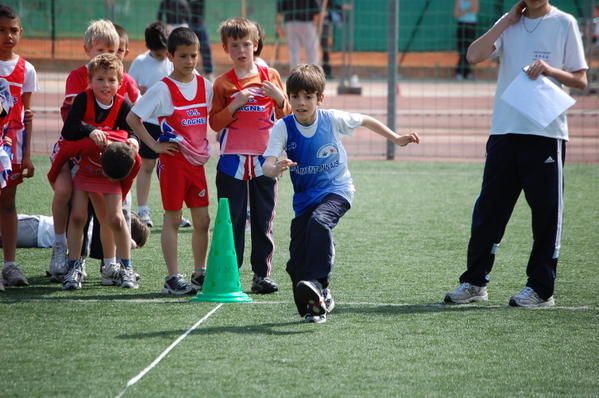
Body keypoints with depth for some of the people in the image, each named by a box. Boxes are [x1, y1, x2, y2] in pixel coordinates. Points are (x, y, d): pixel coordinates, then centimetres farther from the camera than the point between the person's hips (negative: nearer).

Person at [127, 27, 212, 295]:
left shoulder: (205, 85, 6)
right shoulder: (163, 89, -9)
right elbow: (132, 118, -9)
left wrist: (204, 147, 11)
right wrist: (155, 145, -11)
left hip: (197, 160, 5)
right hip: (173, 160, -5)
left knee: (202, 220, 7)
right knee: (172, 219, -2)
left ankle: (200, 274, 19)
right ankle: (173, 278, 0)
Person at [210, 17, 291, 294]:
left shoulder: (270, 76, 8)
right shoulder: (222, 83, 5)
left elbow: (286, 116, 11)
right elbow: (215, 123, 0)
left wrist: (279, 97, -8)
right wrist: (234, 105, -14)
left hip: (263, 158, 1)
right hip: (232, 160, -1)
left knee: (263, 220, 2)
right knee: (231, 220, 0)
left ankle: (262, 274, 6)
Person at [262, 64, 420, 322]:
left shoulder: (333, 120, -9)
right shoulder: (283, 127, -10)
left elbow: (366, 121, 11)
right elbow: (267, 165, -20)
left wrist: (397, 140, 13)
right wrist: (275, 169, -44)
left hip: (337, 190, -3)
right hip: (304, 198, 3)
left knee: (319, 221, -36)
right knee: (296, 263, -4)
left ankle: (318, 285, -42)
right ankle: (317, 303, 17)